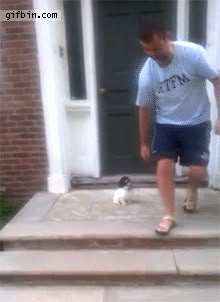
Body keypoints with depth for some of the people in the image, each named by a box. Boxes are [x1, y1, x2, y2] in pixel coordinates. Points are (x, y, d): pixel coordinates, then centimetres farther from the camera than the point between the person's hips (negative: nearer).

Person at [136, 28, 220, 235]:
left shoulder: (193, 53, -20)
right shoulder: (147, 73, -14)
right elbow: (144, 108, -3)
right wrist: (143, 143, 3)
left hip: (197, 123, -1)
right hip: (166, 124, 2)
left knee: (198, 170, -6)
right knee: (164, 166, -11)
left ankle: (192, 191, 32)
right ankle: (169, 216, 6)